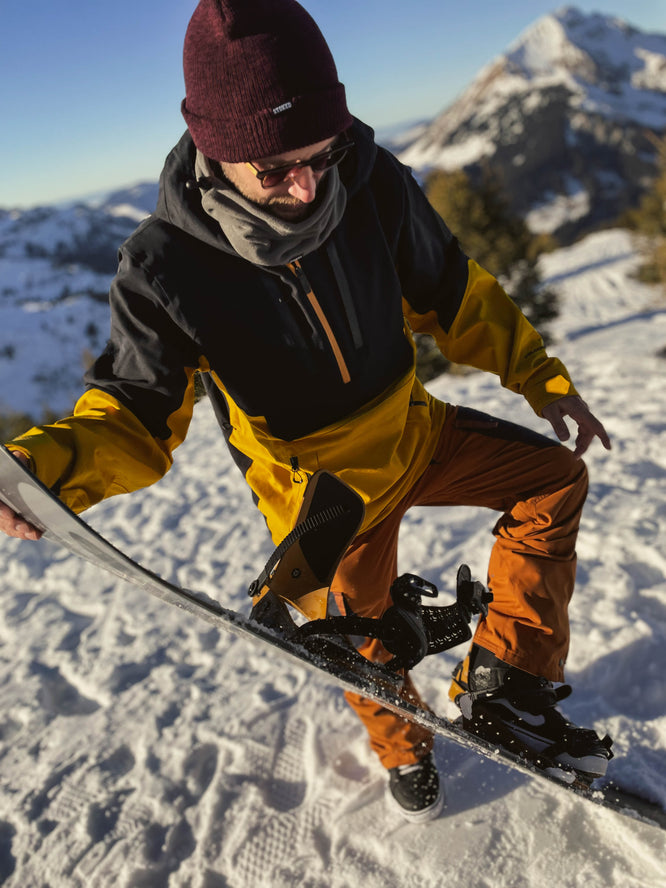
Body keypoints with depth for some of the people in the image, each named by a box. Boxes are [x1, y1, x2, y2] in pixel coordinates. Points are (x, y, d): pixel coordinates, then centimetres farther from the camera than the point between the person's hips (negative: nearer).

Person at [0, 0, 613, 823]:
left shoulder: (373, 184, -19)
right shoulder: (165, 267, -27)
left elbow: (451, 293, -3)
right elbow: (137, 415, -20)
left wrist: (545, 378, 1)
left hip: (414, 431, 3)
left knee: (555, 477, -4)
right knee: (363, 642, 16)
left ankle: (502, 688, 3)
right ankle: (403, 749, 52)